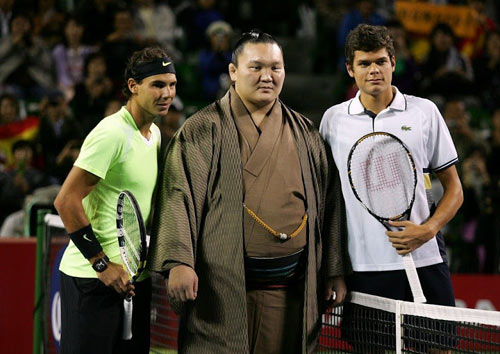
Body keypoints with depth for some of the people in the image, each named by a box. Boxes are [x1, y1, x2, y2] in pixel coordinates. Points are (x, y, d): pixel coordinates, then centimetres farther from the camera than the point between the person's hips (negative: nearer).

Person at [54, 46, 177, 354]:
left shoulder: (154, 133, 12)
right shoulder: (112, 133, -15)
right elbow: (66, 201, -19)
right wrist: (102, 264, -18)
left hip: (134, 276, 9)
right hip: (92, 279, -9)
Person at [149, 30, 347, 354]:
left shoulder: (305, 134, 15)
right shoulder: (204, 131, 2)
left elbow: (328, 203, 17)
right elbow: (180, 196, -6)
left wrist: (334, 270, 13)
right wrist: (179, 262, -18)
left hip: (288, 290, 4)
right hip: (224, 288, -3)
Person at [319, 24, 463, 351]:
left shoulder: (425, 112, 5)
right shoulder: (333, 119, 7)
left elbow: (453, 188, 8)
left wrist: (429, 229, -11)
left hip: (424, 261, -1)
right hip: (363, 268, 1)